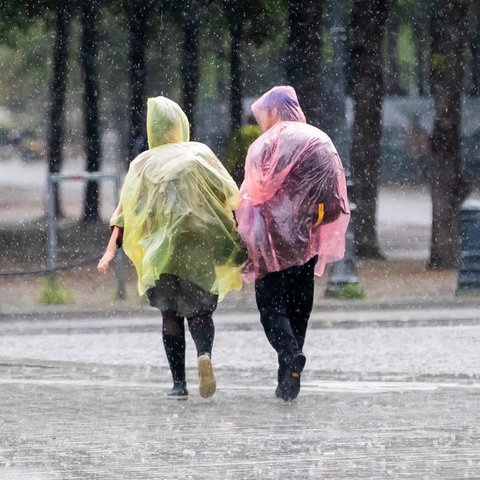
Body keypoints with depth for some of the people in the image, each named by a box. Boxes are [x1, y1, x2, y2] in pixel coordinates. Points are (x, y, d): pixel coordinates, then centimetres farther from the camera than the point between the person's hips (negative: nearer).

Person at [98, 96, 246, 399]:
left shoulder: (143, 163, 5)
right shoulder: (199, 154, 2)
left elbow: (125, 209, -1)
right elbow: (232, 195, -2)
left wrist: (112, 250, -3)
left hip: (161, 251, 1)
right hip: (200, 246, -1)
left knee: (171, 315, 11)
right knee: (200, 309, 8)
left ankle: (179, 382, 2)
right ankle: (205, 354, -23)